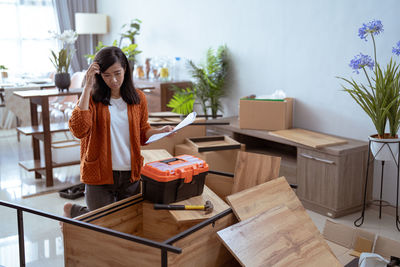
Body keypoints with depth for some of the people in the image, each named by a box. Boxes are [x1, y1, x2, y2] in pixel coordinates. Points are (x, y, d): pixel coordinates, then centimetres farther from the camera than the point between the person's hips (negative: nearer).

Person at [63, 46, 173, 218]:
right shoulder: (92, 98, -7)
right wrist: (87, 87, -23)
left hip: (130, 175, 4)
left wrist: (160, 131, -5)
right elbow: (79, 130, -26)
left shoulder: (138, 98, 3)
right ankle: (71, 210, 36)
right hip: (100, 175, -4)